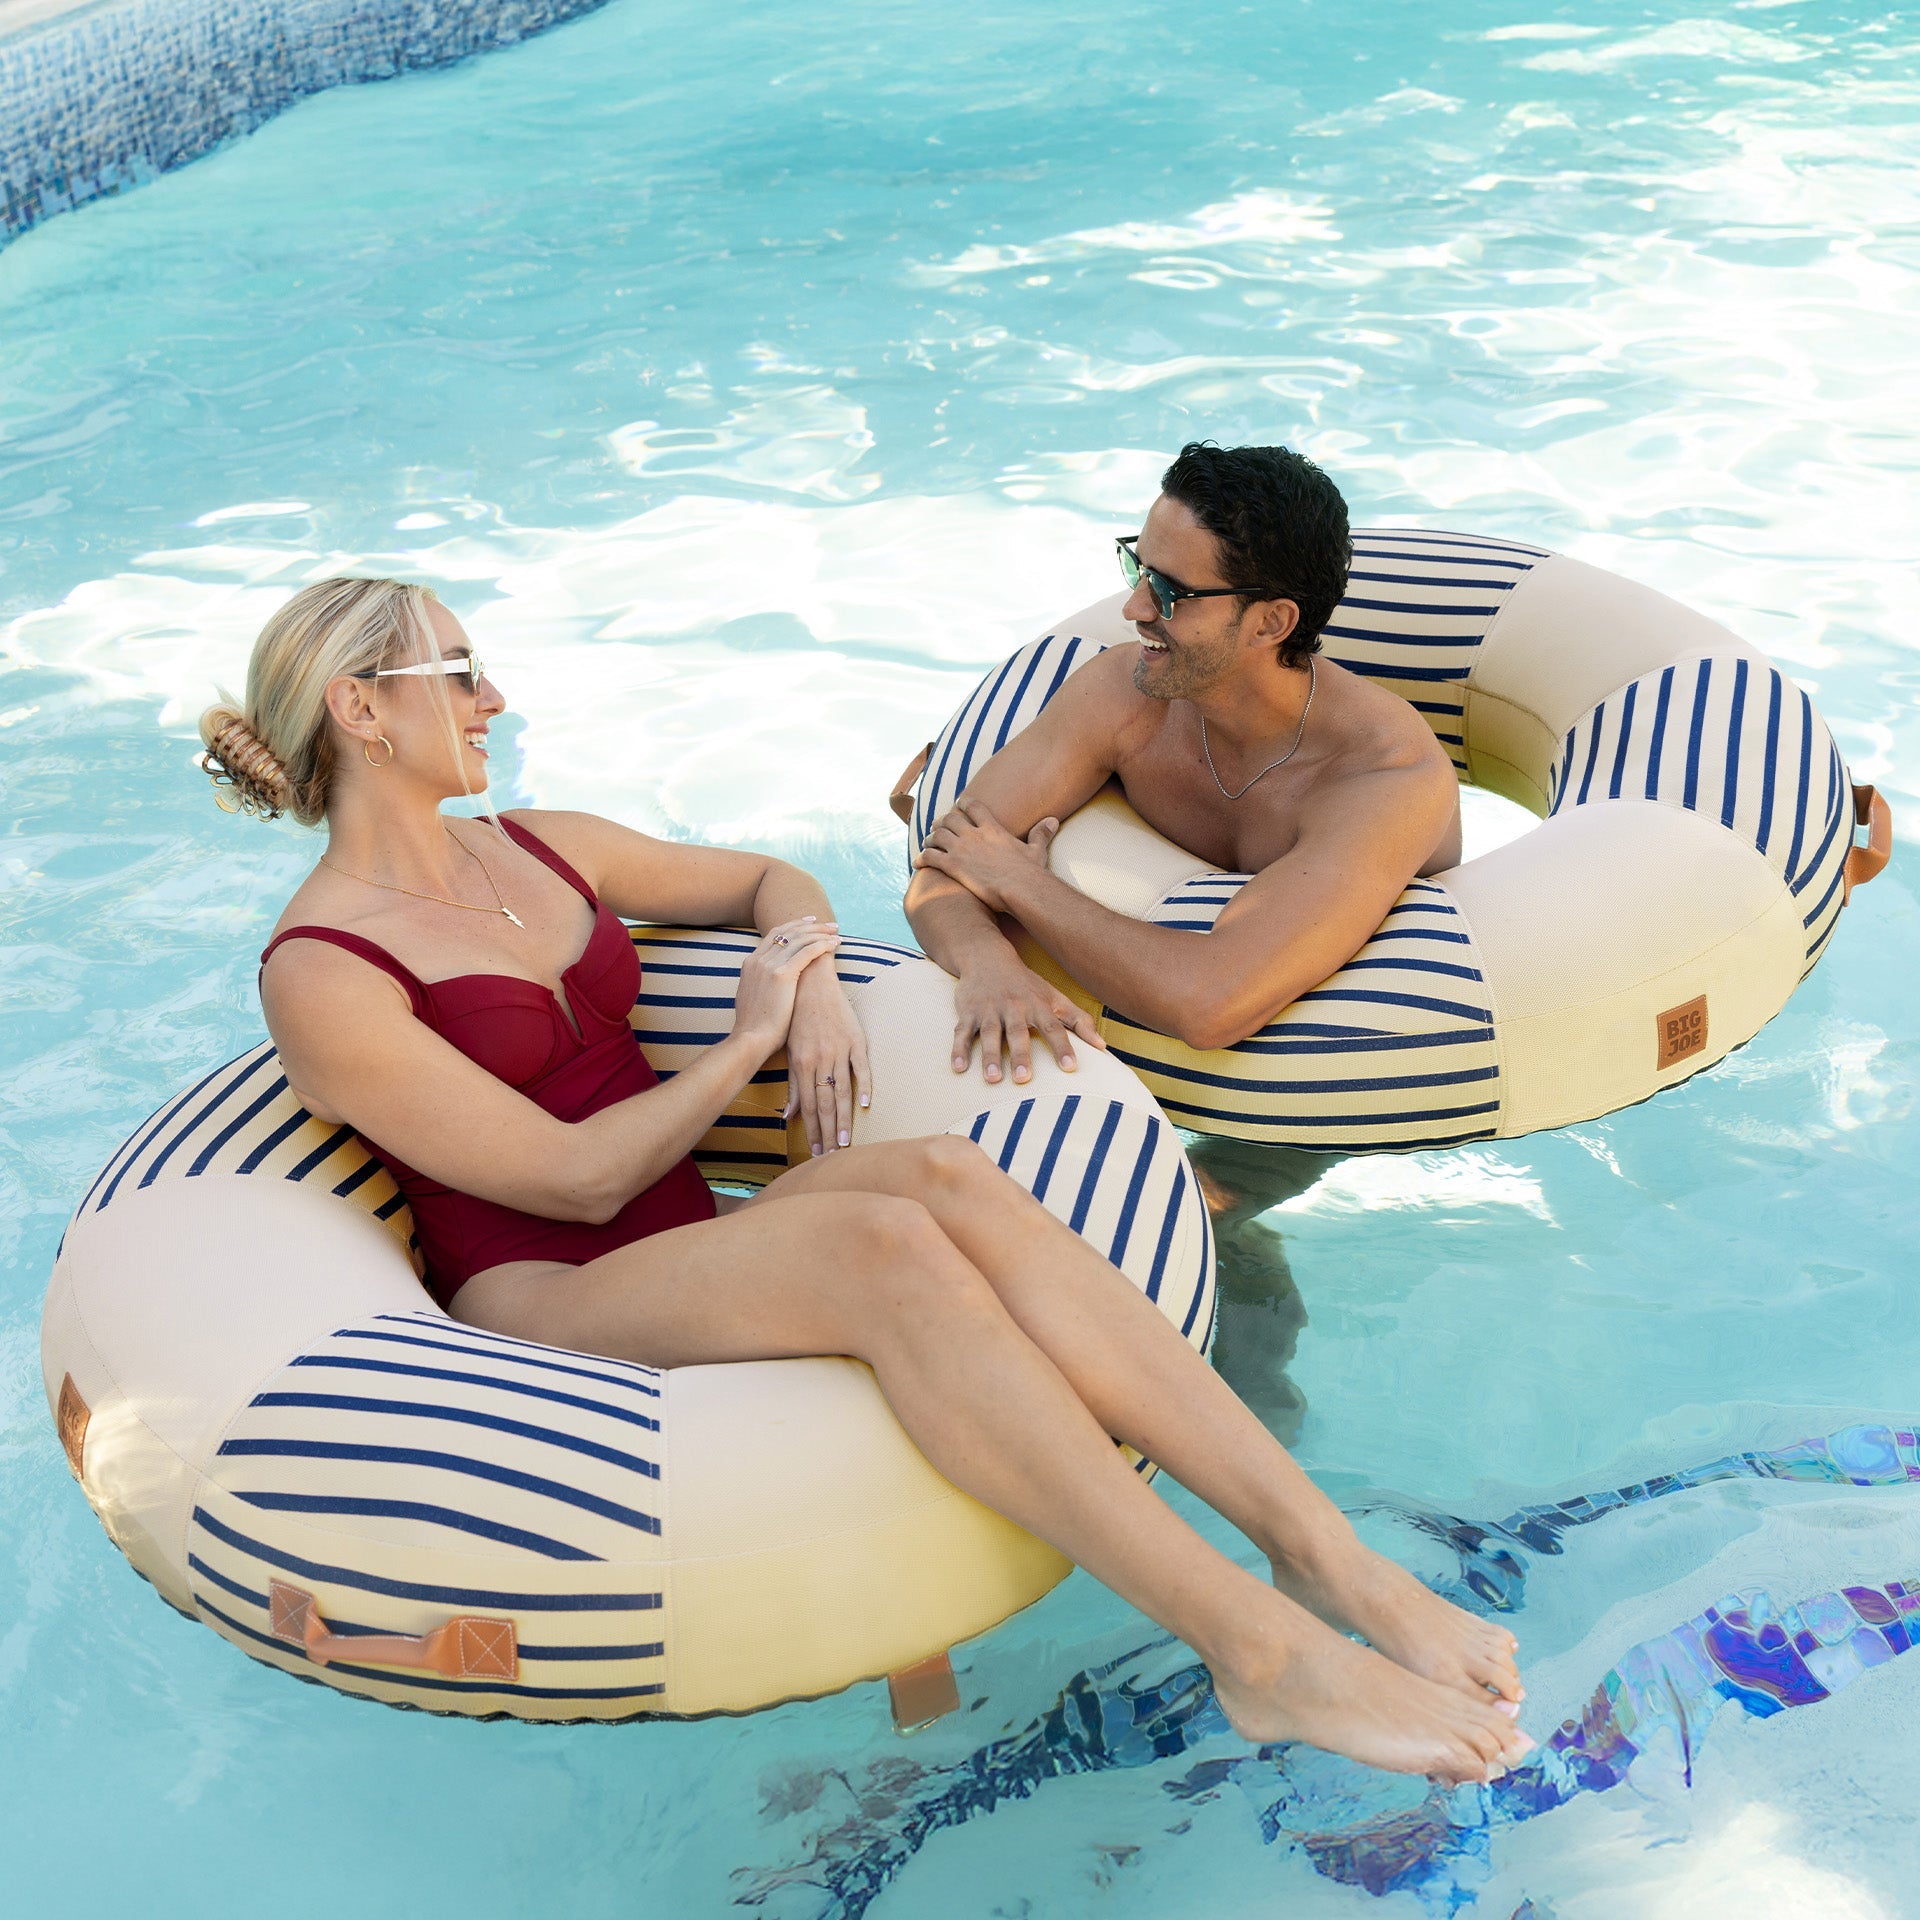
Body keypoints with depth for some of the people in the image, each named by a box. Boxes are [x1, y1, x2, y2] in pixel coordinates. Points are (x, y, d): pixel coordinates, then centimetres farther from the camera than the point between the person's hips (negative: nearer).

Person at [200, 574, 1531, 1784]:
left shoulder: (542, 850, 15)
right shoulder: (322, 977, -8)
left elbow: (768, 882, 26)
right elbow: (577, 1180, -13)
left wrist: (817, 990, 4)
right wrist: (751, 1042, -4)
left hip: (692, 1247, 6)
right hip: (553, 1310, -6)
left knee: (949, 1180, -28)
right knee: (888, 1244, -35)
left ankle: (1329, 1554, -35)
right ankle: (1262, 1653, -40)